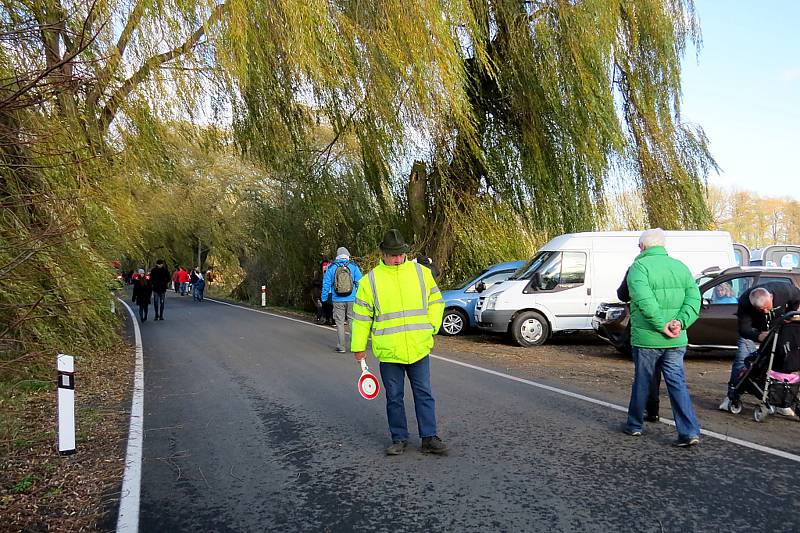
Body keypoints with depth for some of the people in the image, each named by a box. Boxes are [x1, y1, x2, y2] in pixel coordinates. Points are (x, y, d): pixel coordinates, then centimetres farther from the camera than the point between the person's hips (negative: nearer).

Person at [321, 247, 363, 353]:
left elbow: (326, 283, 5)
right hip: (352, 299, 0)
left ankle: (341, 346, 9)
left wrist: (324, 298, 14)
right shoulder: (353, 266, 0)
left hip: (338, 300, 0)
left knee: (339, 322, 6)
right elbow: (359, 282, 0)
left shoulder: (331, 267, 1)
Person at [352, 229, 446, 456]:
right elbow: (361, 317, 4)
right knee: (394, 397, 9)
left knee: (424, 394, 7)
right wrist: (358, 347, 5)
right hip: (388, 352, -1)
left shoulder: (421, 273, 3)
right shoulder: (371, 280, 0)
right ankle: (399, 439, 23)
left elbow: (436, 301, 13)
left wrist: (431, 327, 2)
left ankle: (429, 438, 17)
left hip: (419, 349, 1)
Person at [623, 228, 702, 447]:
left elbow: (645, 302, -24)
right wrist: (680, 322, -9)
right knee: (678, 383, 8)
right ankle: (690, 432, 1)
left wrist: (662, 325, -19)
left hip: (646, 339, -4)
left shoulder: (639, 267, -10)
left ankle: (634, 425, 25)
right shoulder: (680, 266, 11)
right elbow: (694, 299, 2)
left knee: (641, 383, 10)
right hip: (676, 341, 5)